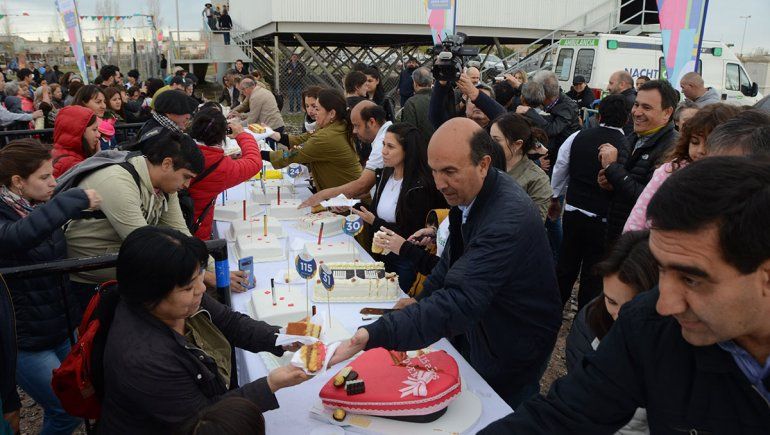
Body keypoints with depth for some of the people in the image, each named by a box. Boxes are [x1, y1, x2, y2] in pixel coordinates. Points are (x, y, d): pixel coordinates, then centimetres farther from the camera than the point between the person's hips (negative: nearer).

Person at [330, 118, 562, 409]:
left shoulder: (508, 219, -36)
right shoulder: (466, 193, -8)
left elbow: (459, 301, -45)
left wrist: (372, 336, -52)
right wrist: (421, 302, 2)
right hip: (478, 328, 8)